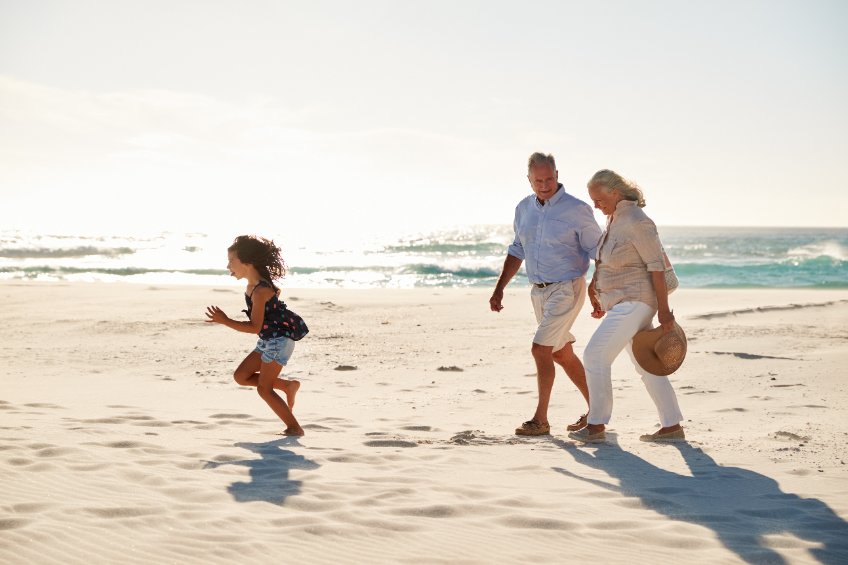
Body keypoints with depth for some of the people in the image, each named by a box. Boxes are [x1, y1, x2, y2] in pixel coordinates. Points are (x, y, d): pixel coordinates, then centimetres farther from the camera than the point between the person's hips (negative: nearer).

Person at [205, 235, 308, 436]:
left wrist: (225, 321, -26)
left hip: (279, 340, -10)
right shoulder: (253, 285, 5)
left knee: (264, 389, -7)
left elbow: (255, 327, -25)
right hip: (268, 340, 10)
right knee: (241, 376, 9)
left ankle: (295, 428, 0)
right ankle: (288, 386, 13)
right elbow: (275, 292, 26)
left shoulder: (260, 291, -24)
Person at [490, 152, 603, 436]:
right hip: (539, 291, 7)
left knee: (540, 348, -14)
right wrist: (499, 289, 12)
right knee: (562, 354, 13)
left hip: (567, 289, -7)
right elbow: (516, 252, 16)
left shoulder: (577, 210, -11)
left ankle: (540, 419, -5)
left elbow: (597, 253, -8)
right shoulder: (524, 209, 6)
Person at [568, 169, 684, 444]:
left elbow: (656, 266, -18)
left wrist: (663, 310, -18)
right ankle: (672, 426, 16)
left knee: (595, 355, -12)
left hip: (633, 300, -10)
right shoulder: (613, 217, 11)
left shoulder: (637, 222, -17)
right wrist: (593, 287, 24)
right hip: (621, 302, 10)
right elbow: (603, 257, 24)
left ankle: (596, 426, -6)